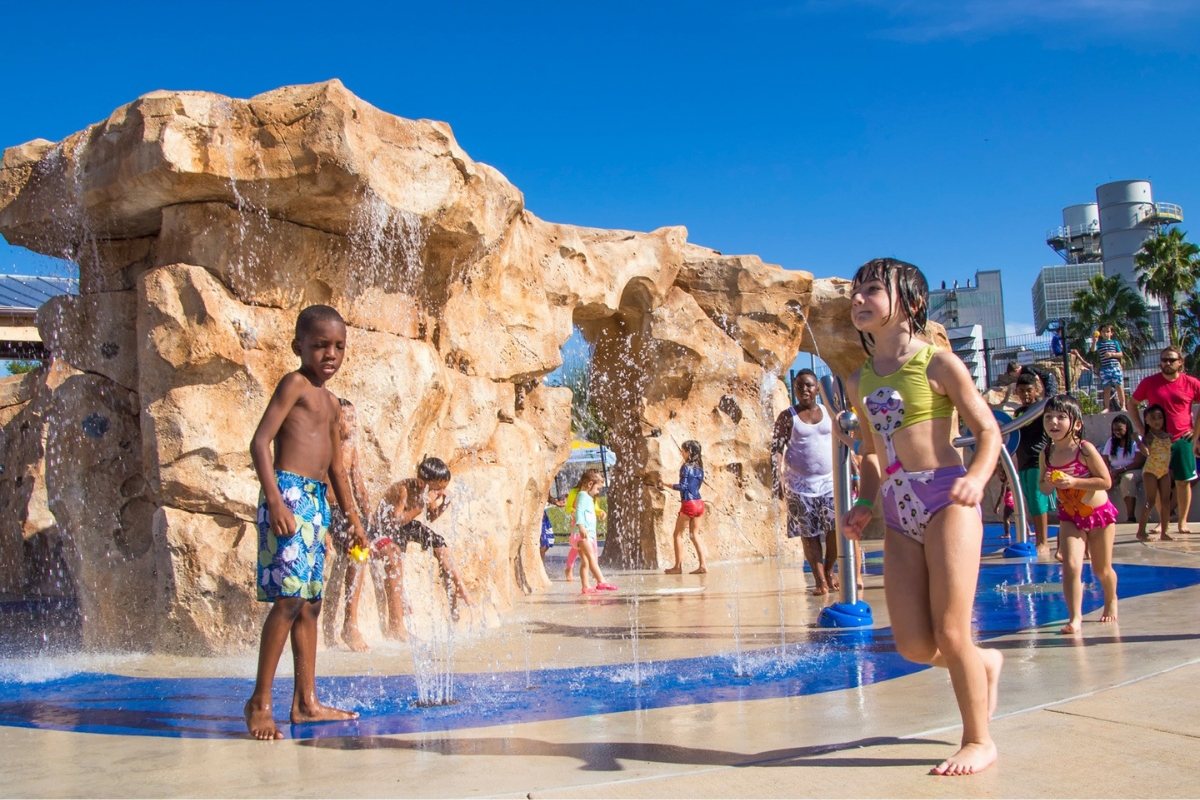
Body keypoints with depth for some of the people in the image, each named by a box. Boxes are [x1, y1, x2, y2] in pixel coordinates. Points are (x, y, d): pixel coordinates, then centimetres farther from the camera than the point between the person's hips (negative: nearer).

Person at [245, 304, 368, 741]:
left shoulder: (330, 401, 21)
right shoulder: (295, 383, -4)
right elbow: (260, 441, -13)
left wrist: (353, 517, 28)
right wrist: (275, 501, -22)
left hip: (317, 500, 9)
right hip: (289, 494, -9)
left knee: (310, 604, 9)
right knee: (289, 599, -13)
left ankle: (306, 702, 15)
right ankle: (259, 702, -6)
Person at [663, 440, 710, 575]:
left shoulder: (686, 467, -11)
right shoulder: (699, 467, 10)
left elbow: (683, 486, -15)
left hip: (688, 504, -7)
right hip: (699, 503, 7)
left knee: (678, 534, 2)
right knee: (695, 534, 10)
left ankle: (678, 567, 2)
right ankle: (703, 565, 2)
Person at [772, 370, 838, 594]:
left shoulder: (829, 413, 9)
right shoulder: (787, 417, 1)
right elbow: (776, 449, -3)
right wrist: (779, 480, -13)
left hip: (829, 480, 2)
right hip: (800, 484, -2)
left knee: (837, 527, -8)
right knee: (809, 533, -1)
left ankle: (829, 571, 11)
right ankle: (820, 580, 5)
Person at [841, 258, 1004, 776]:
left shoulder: (938, 363, -1)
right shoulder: (860, 382, 14)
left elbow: (988, 430, -2)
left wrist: (977, 477, -21)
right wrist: (864, 504, 8)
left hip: (945, 500, -5)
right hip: (898, 514, 5)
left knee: (950, 633, -7)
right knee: (914, 646, 0)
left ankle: (979, 739, 13)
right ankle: (983, 663, 32)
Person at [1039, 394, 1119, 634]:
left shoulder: (1085, 449, -20)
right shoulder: (1047, 454, -6)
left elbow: (1106, 481, -20)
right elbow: (1044, 488, 5)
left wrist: (1073, 482, -29)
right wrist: (1049, 484, -18)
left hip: (1099, 514, -2)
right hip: (1069, 517, 2)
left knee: (1101, 570, 13)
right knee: (1071, 566, -17)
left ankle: (1111, 600, 43)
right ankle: (1075, 618, -14)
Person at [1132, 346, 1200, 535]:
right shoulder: (1149, 382, 0)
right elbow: (1133, 405, 9)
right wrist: (1141, 429, 2)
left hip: (1182, 440, 0)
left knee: (1183, 482, 2)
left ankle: (1183, 522, 11)